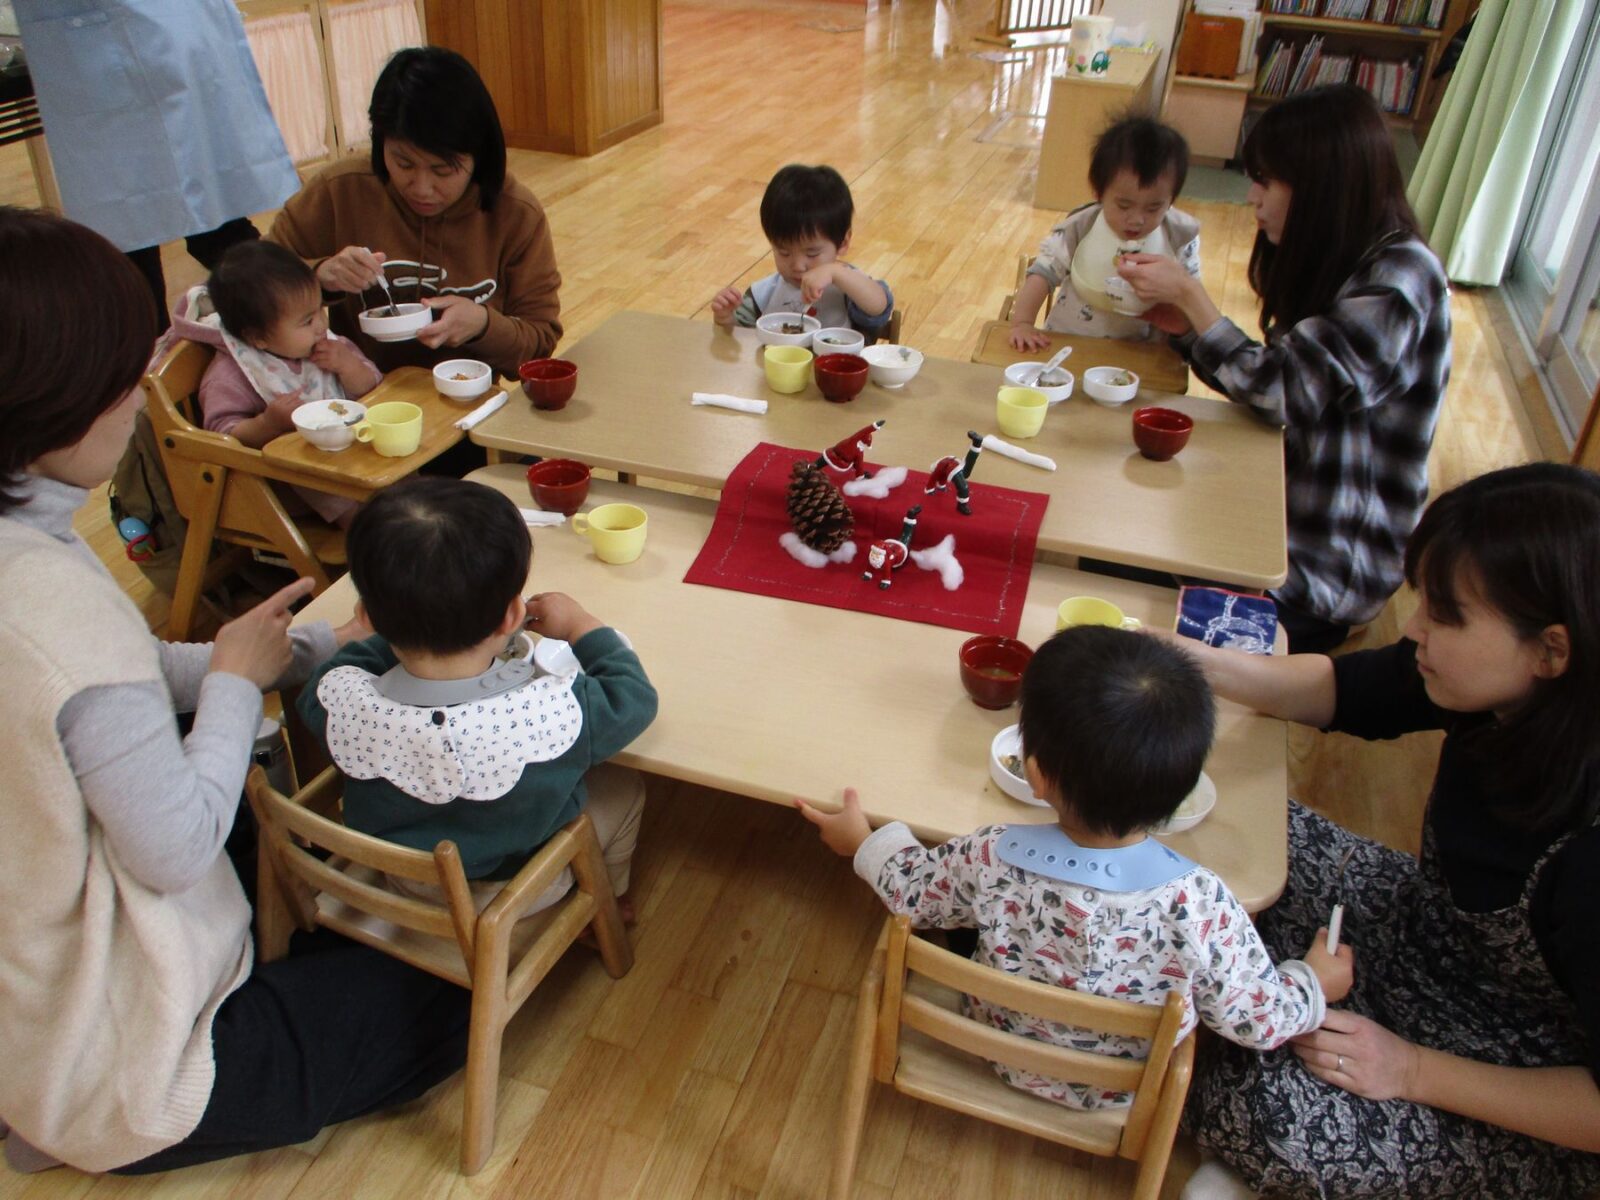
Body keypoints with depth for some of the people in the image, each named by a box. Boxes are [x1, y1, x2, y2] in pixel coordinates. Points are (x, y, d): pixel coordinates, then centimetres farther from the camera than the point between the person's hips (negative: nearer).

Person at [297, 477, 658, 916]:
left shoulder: (340, 702, -31)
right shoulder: (555, 714, -40)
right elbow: (634, 698, -18)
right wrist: (581, 625, -6)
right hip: (512, 893, -3)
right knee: (625, 789, 21)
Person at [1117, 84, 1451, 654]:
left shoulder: (1399, 281, -20)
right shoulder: (1339, 264, 8)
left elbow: (1278, 390, -22)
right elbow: (1276, 382, 8)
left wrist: (1189, 294, -14)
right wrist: (1185, 323, -2)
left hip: (1325, 564, -8)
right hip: (1285, 506, 8)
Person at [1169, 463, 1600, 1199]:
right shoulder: (1507, 689, -18)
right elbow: (1333, 690, -2)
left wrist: (1413, 1070, -21)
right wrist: (1190, 660, -16)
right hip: (1437, 934, 7)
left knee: (1264, 1112, -23)